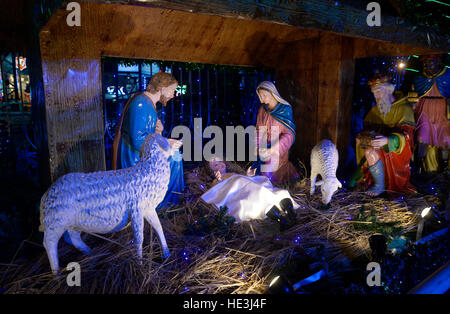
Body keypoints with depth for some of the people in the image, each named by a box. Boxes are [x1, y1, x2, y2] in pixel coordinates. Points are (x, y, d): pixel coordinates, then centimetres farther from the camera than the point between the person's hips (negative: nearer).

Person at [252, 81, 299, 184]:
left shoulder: (285, 109, -8)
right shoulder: (262, 109, 5)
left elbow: (289, 134, -12)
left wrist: (271, 150, -21)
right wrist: (257, 147, -2)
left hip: (279, 152, -4)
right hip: (264, 150, 5)